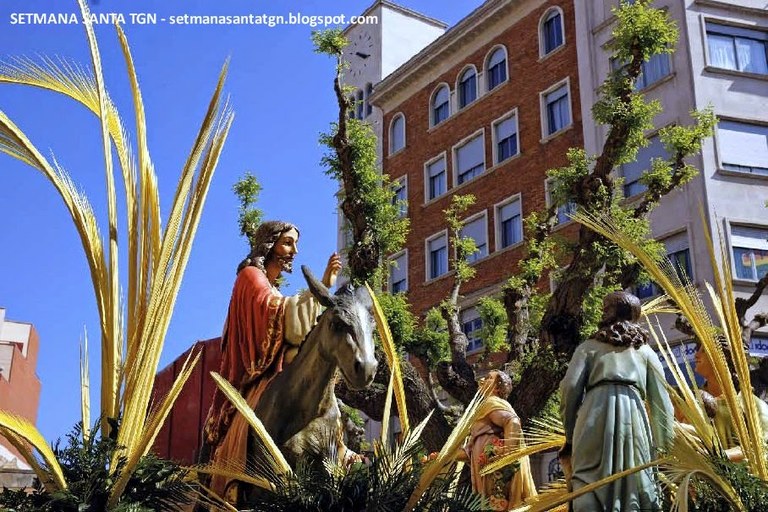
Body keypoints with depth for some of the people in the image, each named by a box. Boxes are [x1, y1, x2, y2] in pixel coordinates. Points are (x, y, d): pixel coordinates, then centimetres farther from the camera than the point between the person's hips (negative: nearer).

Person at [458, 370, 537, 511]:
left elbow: (513, 423, -22)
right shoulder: (485, 407, 28)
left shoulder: (492, 402, 0)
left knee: (500, 506, -11)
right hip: (492, 474, 9)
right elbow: (471, 451, 25)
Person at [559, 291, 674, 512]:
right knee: (636, 485, 3)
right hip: (633, 415, 2)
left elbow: (570, 388, 5)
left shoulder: (589, 347, 19)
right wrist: (662, 444, 21)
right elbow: (661, 401, 18)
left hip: (595, 415, -1)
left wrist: (570, 434, 9)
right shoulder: (646, 351, 25)